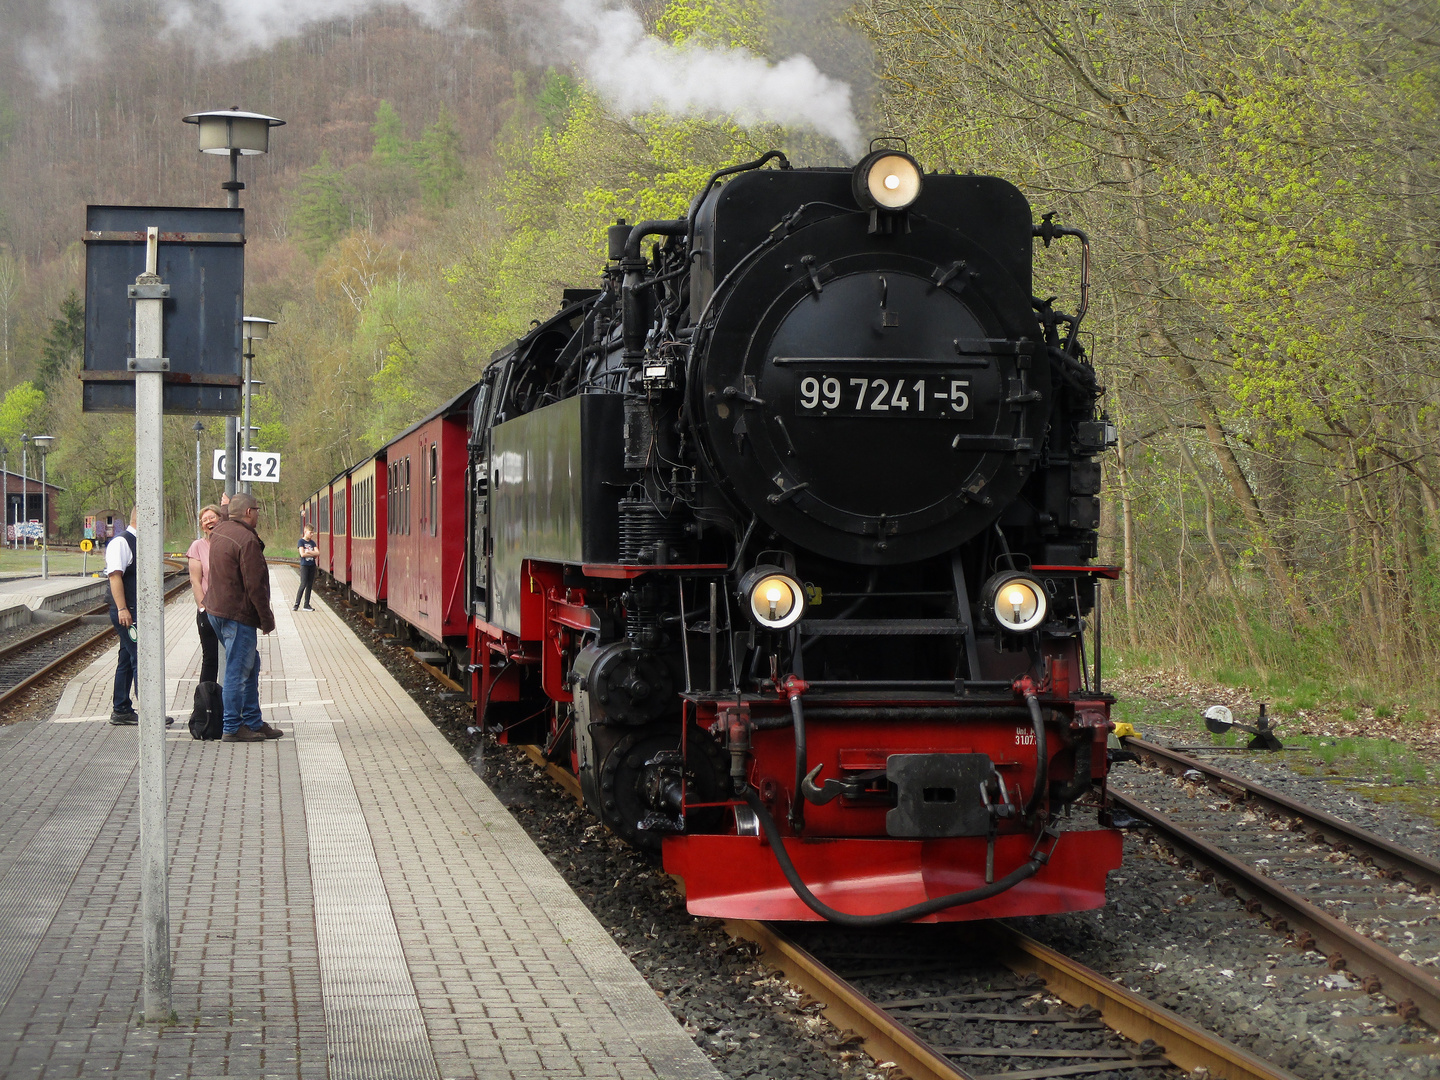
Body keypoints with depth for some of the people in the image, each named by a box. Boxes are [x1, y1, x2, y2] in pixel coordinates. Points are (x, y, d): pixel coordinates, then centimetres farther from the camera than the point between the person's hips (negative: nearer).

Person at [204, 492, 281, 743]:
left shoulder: (219, 532, 9)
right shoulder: (247, 540, -19)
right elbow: (255, 585, -19)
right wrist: (267, 618, -11)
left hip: (216, 610, 10)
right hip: (237, 614, -10)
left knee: (250, 665, 17)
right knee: (237, 671, -4)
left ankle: (253, 722, 21)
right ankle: (232, 728, 0)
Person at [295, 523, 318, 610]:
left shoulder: (312, 542, 11)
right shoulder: (301, 541, -4)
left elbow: (318, 553, -1)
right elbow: (302, 554, -15)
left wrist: (308, 552, -14)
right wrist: (313, 554, -7)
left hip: (312, 565, 5)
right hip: (304, 565, -5)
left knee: (309, 585, 6)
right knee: (303, 584, -11)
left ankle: (307, 605, 10)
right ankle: (296, 605, -8)